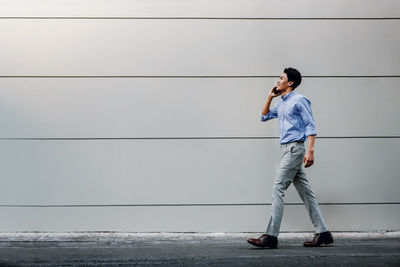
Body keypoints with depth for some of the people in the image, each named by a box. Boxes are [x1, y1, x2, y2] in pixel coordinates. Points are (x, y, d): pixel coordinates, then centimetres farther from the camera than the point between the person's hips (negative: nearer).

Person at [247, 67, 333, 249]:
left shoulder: (299, 100, -5)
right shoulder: (281, 104, 20)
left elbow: (310, 126, -10)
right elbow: (264, 116, 30)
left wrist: (310, 150, -19)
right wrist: (270, 97, 18)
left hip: (295, 147, -9)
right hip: (286, 149, 9)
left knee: (278, 188, -13)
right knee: (304, 191, 7)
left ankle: (271, 236, -14)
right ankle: (323, 233, 10)